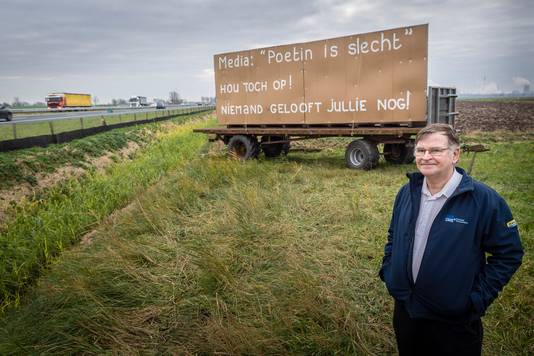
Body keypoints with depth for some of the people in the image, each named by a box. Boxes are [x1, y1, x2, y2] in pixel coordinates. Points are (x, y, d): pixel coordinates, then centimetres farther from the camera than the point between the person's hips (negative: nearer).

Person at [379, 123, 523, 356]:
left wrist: (478, 297, -12)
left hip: (454, 321, -4)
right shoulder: (407, 193, -1)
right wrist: (388, 271, 5)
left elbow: (509, 253, -10)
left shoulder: (484, 199, -17)